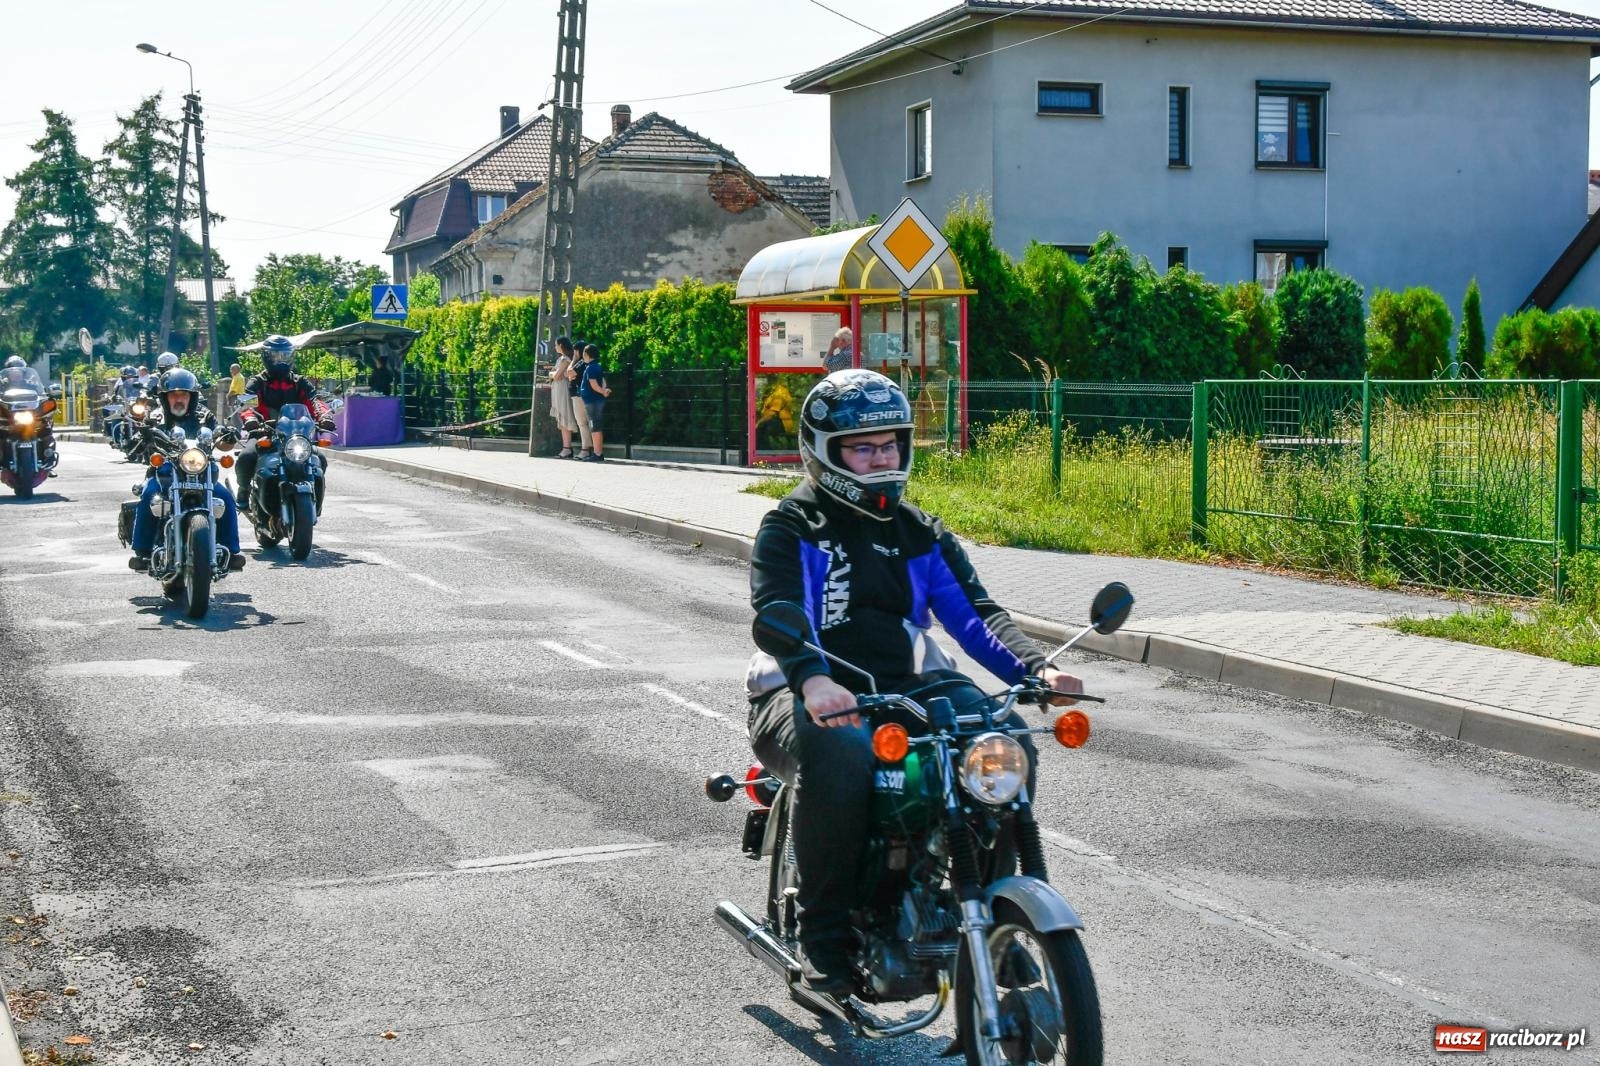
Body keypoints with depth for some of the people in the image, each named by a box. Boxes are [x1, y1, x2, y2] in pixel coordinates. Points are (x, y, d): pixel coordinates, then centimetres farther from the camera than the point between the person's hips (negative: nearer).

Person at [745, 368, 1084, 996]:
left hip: (908, 688, 5)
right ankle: (823, 935, -24)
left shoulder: (921, 534, 18)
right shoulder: (791, 529, 2)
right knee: (840, 750, -39)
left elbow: (973, 611, 6)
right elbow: (776, 613, -16)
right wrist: (813, 680, -38)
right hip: (812, 696, -5)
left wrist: (1034, 668, -14)